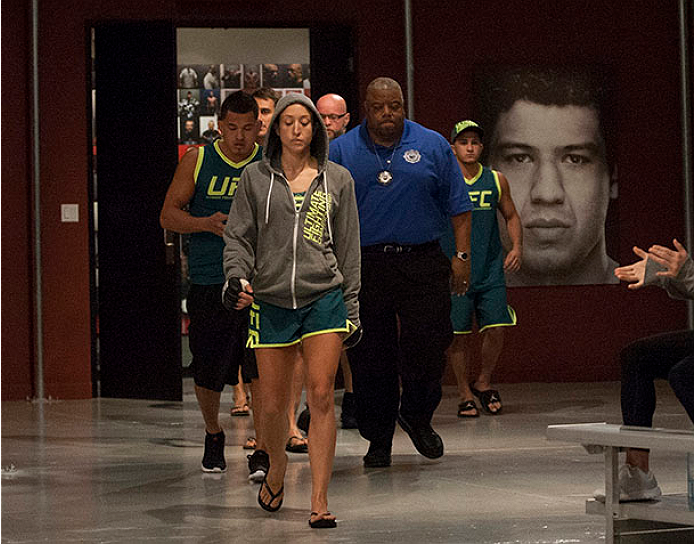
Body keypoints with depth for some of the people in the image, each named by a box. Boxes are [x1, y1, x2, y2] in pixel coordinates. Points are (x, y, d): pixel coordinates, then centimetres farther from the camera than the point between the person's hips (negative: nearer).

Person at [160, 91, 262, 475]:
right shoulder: (197, 161, 4)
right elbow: (168, 215, 4)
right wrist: (207, 223, -13)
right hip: (208, 283, 1)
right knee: (208, 373, 6)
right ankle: (213, 436, 32)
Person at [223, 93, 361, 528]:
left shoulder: (337, 179, 9)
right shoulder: (256, 178, 7)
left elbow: (348, 247, 11)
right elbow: (239, 236, 7)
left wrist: (352, 306, 7)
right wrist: (237, 277, -12)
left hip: (324, 297, 0)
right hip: (271, 301, 1)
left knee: (321, 395, -10)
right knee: (274, 405, 4)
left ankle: (319, 500, -8)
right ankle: (277, 471, 34)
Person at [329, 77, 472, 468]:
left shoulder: (432, 146, 7)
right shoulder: (340, 152, 6)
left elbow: (458, 205, 9)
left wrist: (462, 255, 1)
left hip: (424, 264, 0)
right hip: (364, 267, 0)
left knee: (428, 348, -6)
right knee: (370, 358, 1)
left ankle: (417, 416, 20)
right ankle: (378, 441, 13)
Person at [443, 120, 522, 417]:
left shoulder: (496, 180, 6)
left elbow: (511, 216, 18)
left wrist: (517, 247, 2)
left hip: (490, 270, 2)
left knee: (496, 329, -5)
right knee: (458, 334, 0)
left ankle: (483, 383, 18)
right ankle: (465, 395, 14)